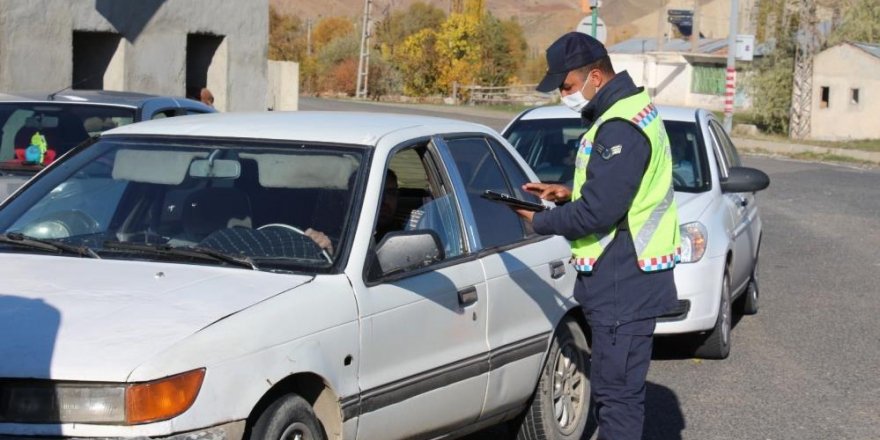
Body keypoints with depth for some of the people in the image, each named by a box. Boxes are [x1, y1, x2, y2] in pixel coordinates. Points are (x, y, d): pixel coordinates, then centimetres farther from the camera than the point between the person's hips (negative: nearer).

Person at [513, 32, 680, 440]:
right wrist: (569, 193, 9)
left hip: (624, 285, -11)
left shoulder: (621, 127, -22)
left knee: (617, 392, -7)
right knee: (613, 387, 18)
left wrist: (539, 221, -9)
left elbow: (597, 213, -24)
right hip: (624, 279, 11)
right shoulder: (629, 109, 12)